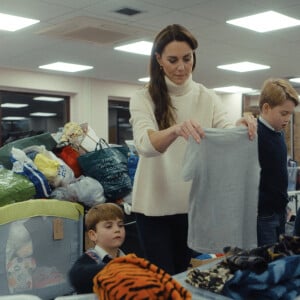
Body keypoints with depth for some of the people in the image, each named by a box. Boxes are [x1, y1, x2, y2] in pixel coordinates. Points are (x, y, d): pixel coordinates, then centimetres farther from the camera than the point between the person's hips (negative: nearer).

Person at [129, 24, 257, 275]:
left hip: (193, 204, 3)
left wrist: (240, 128, -35)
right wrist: (175, 130, -46)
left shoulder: (207, 97, 2)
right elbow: (144, 144, -25)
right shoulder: (143, 99, -7)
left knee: (184, 275, 17)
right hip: (155, 204, -3)